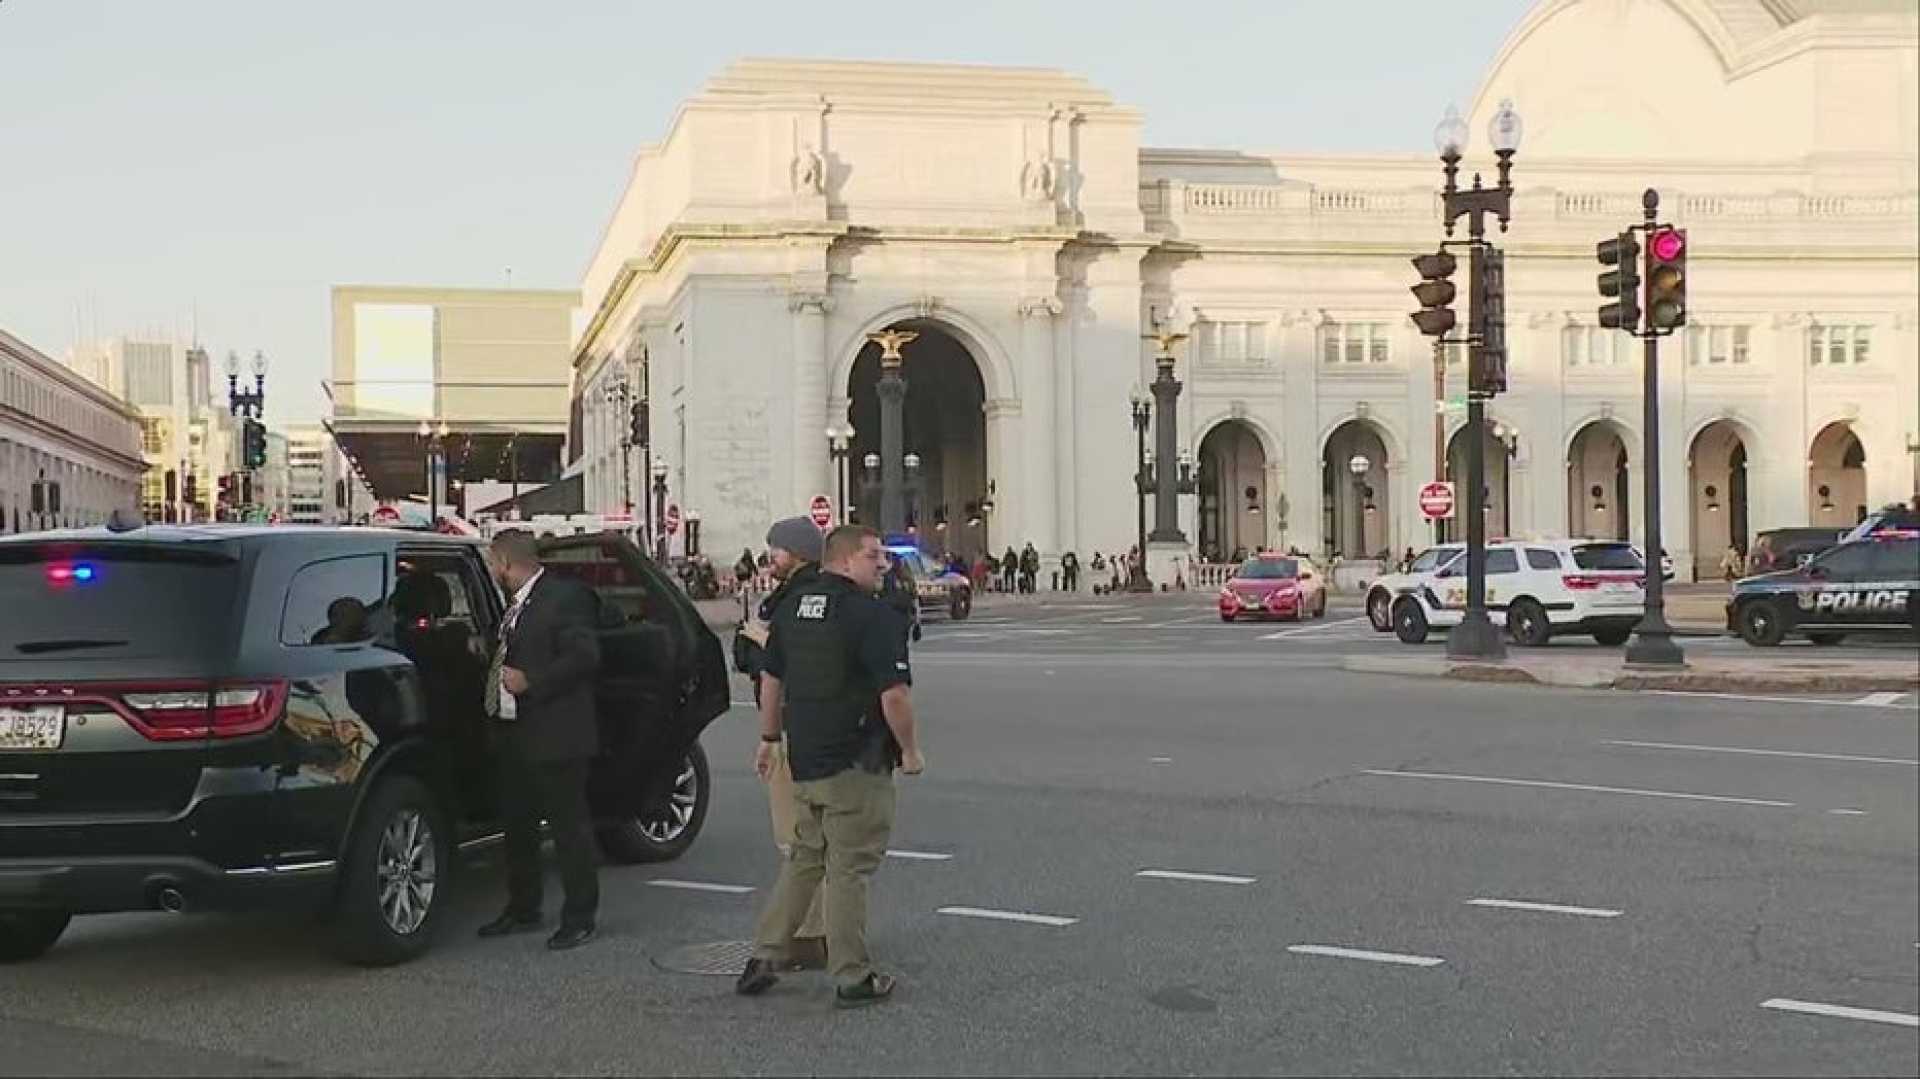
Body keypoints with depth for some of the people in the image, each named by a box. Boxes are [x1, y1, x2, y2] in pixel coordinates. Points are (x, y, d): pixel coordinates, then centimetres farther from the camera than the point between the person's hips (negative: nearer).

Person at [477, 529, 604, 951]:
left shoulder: (565, 597, -13)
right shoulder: (516, 605, 14)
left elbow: (585, 655, -20)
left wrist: (530, 681, -21)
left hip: (555, 737, -9)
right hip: (515, 737, 9)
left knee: (569, 826, 0)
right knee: (519, 825, 17)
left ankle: (579, 917, 8)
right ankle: (522, 909, 29)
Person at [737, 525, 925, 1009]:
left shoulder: (792, 607, 9)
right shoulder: (874, 617, -15)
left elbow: (771, 678, 16)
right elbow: (894, 697, -19)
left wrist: (769, 738, 24)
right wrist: (911, 751, -6)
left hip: (804, 759, 7)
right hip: (856, 764, -7)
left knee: (805, 856, 19)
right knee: (849, 867, 1)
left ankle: (765, 956, 19)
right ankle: (852, 978, 8)